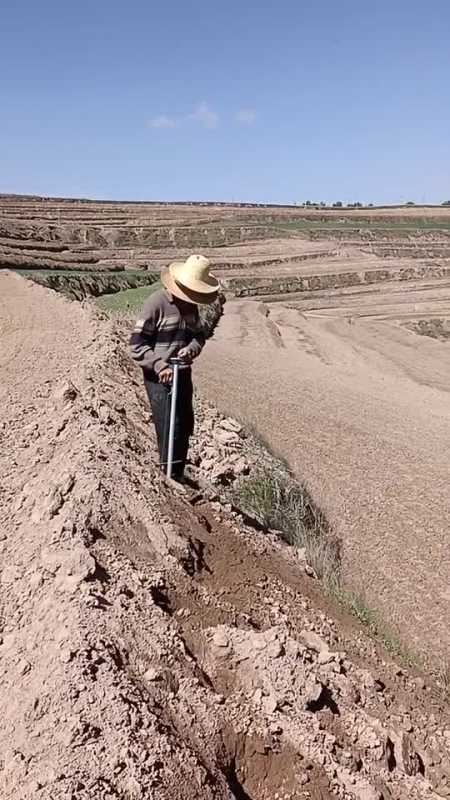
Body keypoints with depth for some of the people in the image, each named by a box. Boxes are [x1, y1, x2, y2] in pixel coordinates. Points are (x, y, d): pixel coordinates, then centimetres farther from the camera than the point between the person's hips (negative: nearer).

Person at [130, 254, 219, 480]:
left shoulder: (191, 305, 5)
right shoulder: (156, 303, -17)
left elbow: (199, 335, 13)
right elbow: (137, 344, -17)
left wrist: (191, 349, -11)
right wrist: (159, 366, -27)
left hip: (183, 374, 8)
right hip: (159, 377, -8)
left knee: (185, 427, 16)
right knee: (169, 429, -7)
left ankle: (179, 475, 33)